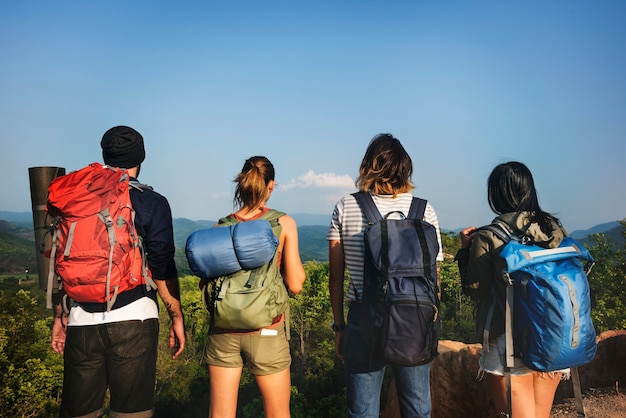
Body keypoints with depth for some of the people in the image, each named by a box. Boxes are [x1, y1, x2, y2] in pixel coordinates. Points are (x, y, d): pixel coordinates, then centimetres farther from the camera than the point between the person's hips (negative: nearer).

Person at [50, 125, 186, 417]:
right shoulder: (152, 203, -2)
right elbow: (162, 268, -5)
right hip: (133, 317, -3)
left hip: (82, 319, 4)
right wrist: (177, 317, 3)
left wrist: (59, 316, 18)